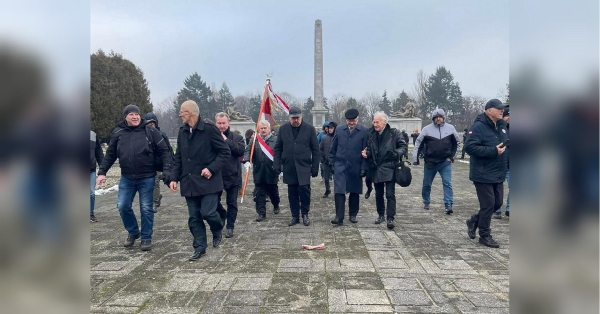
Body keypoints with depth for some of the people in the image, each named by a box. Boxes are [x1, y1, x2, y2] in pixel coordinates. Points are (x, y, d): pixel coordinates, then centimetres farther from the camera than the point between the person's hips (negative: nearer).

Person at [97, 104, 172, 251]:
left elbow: (164, 151, -4)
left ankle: (146, 238, 18)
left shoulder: (150, 131, -5)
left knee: (146, 208, 3)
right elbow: (110, 155, 11)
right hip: (126, 178, 3)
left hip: (147, 178, -3)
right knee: (123, 206, 4)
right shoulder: (118, 133, 3)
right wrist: (102, 172, 4)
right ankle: (133, 232, 27)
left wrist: (166, 170, -13)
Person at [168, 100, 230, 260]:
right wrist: (174, 178, 4)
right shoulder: (182, 132, 9)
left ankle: (217, 232, 23)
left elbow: (225, 152, -9)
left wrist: (212, 169, -19)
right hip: (189, 182, 6)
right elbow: (178, 157, 14)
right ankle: (199, 247, 19)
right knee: (194, 217, 7)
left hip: (208, 181, -6)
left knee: (208, 212, -9)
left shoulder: (209, 129, -10)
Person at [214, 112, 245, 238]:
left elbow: (241, 151, -17)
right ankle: (223, 215, 39)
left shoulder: (237, 137, 1)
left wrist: (226, 140, -16)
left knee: (232, 203, 7)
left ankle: (230, 227, 21)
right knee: (214, 202, 10)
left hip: (233, 176, -1)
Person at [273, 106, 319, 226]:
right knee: (292, 192, 7)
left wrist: (315, 167, -3)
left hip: (304, 167, -2)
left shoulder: (309, 129, -1)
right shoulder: (283, 129, 5)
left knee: (304, 190, -7)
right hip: (289, 167, 2)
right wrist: (277, 164, 0)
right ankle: (295, 216, 19)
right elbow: (278, 148, 9)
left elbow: (315, 149, 0)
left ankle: (305, 214, 13)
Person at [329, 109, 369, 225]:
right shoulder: (339, 130, 5)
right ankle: (339, 217, -2)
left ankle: (353, 215, 25)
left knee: (354, 192, 10)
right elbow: (333, 149, 10)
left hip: (355, 167, -1)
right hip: (340, 166, 1)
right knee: (339, 192, -7)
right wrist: (332, 163, 6)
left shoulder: (364, 131, -3)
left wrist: (364, 167, -7)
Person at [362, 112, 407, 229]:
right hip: (376, 169, 5)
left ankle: (390, 218, -2)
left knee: (390, 195, -6)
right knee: (378, 194, 15)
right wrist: (366, 153, -6)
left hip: (389, 168, -4)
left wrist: (398, 153, -20)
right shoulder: (371, 134, 8)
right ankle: (380, 215, 30)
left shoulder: (394, 133, -5)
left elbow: (403, 146, -2)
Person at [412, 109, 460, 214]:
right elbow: (418, 143, 0)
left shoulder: (450, 128, 1)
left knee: (447, 183, -8)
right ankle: (426, 202, 30)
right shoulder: (427, 129, -4)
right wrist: (415, 158, -5)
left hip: (445, 162, 0)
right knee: (426, 184, 11)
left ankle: (448, 205, -5)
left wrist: (451, 156, 6)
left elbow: (457, 142, 12)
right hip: (430, 162, 0)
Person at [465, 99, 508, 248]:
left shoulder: (502, 126, 11)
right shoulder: (478, 126, -15)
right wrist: (494, 151, -25)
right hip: (483, 174, -8)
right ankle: (484, 235, 15)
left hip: (498, 174, 8)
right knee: (488, 204, -2)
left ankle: (474, 221, 34)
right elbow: (470, 147, -24)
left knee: (497, 203, 14)